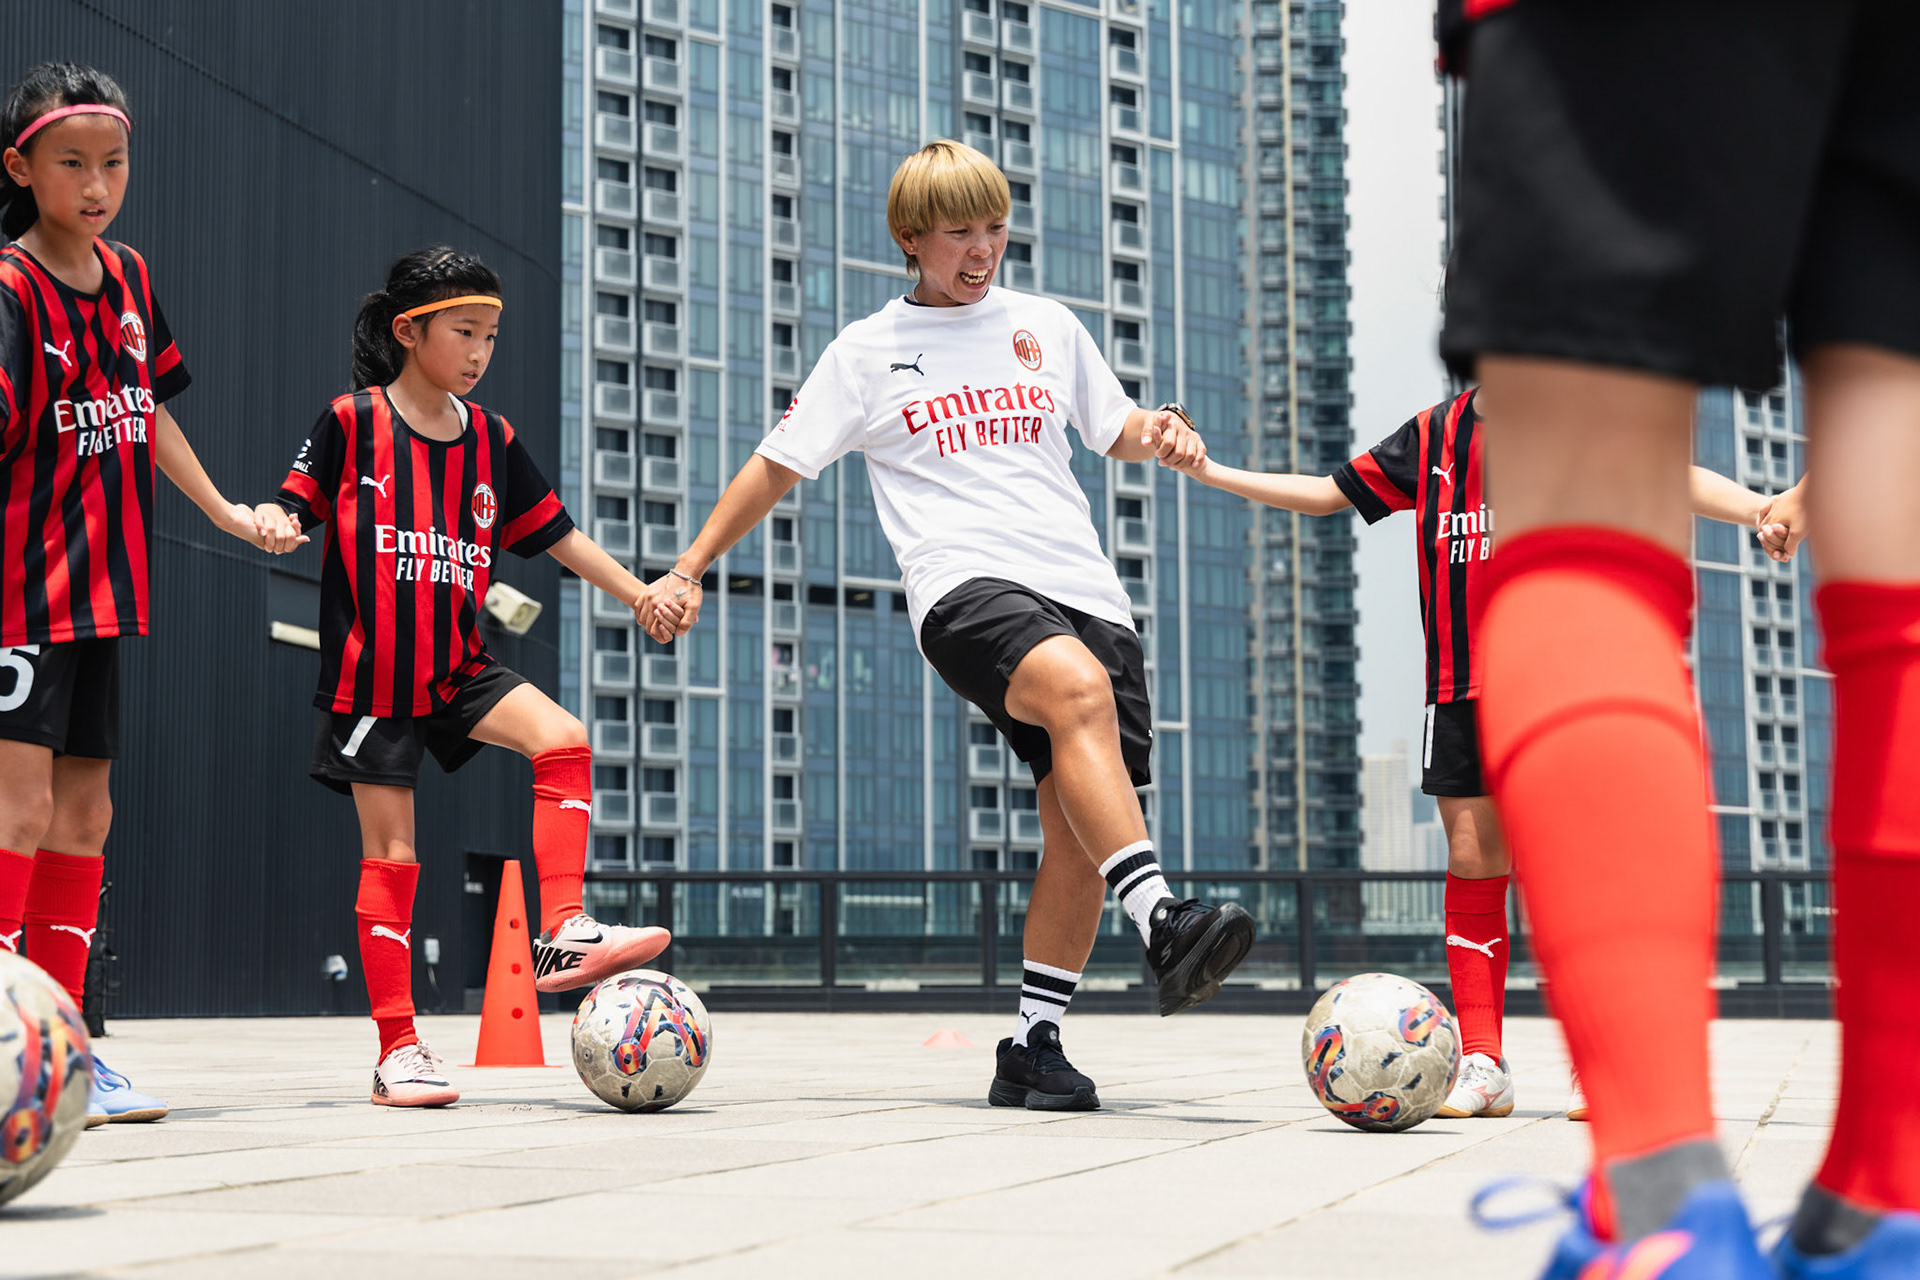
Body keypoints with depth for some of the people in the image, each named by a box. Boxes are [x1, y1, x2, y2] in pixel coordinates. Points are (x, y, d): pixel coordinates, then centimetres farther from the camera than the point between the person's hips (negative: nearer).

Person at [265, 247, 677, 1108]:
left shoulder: (491, 439, 7)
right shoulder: (354, 421, -5)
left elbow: (556, 535, 12)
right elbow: (295, 504, -4)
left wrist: (638, 594, 4)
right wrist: (274, 520, -27)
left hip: (458, 666, 4)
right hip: (371, 674, -4)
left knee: (563, 740, -22)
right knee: (389, 855, -2)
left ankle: (562, 932, -18)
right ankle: (398, 1050, 5)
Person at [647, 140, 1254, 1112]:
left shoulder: (1048, 327, 19)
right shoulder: (867, 351, 11)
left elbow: (1115, 431, 29)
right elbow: (778, 465, 15)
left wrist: (1160, 434, 6)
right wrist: (689, 570, 11)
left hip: (1084, 592, 4)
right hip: (963, 586, -4)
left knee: (1081, 826, -7)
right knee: (1079, 688, -36)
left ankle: (1033, 1050, 3)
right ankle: (1164, 926, -45)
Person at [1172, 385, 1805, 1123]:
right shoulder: (1434, 435, 12)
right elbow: (1329, 494, 20)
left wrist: (1756, 508, -32)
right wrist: (1212, 473, 15)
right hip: (1461, 691, 3)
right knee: (1472, 863, 3)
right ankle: (1481, 1066, 9)